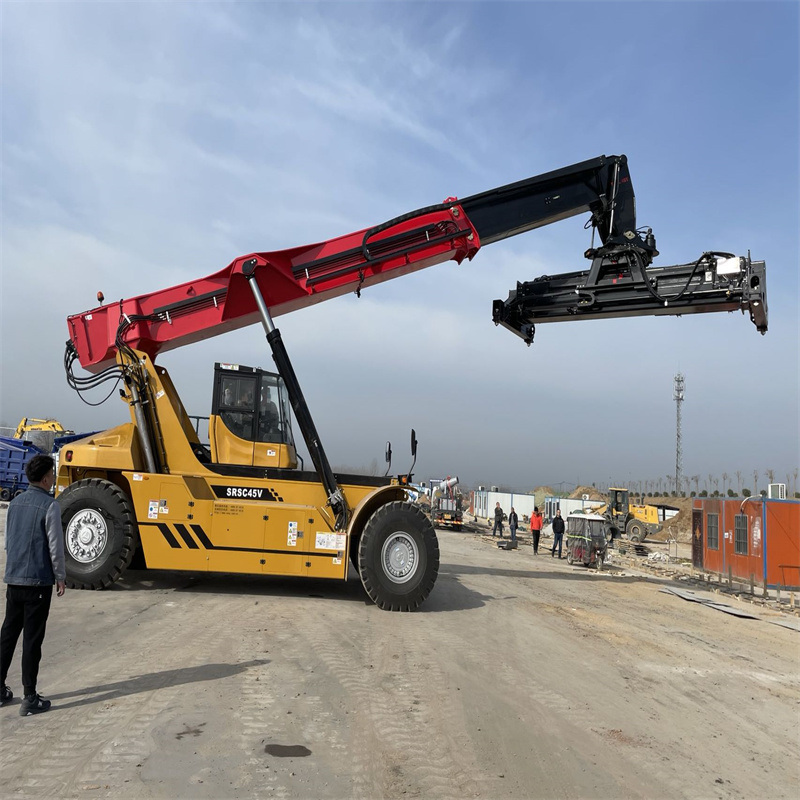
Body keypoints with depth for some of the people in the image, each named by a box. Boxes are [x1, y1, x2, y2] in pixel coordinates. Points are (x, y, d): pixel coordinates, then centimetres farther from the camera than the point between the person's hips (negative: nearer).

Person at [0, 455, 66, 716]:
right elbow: (55, 546, -13)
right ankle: (30, 699, 6)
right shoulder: (50, 506, -14)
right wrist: (60, 577, -3)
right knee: (32, 639, -1)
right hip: (38, 581, -7)